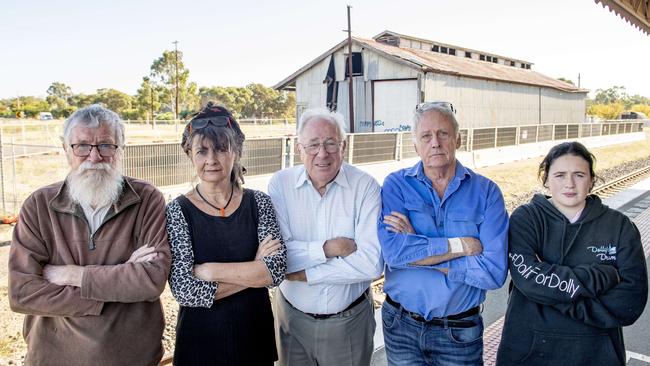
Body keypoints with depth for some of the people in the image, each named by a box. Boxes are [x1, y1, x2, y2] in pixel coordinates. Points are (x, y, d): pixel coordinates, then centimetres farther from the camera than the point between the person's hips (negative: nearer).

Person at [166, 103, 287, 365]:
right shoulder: (178, 211, -11)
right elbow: (185, 290, -19)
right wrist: (254, 270, -17)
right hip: (200, 338, -2)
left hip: (255, 333, 2)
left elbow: (277, 269, -16)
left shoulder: (258, 203, -6)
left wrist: (208, 270, -19)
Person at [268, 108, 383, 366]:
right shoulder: (280, 184, -9)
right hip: (293, 317, 1)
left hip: (351, 319, -1)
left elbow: (372, 263, -21)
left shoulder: (365, 187, -14)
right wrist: (327, 248, -25)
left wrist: (304, 274, -19)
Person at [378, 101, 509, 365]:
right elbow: (393, 251, -23)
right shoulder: (396, 185, -7)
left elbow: (494, 271, -18)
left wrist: (417, 251, -18)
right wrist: (462, 244, -19)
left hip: (460, 332, 0)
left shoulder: (486, 191, -8)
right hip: (401, 326, 0)